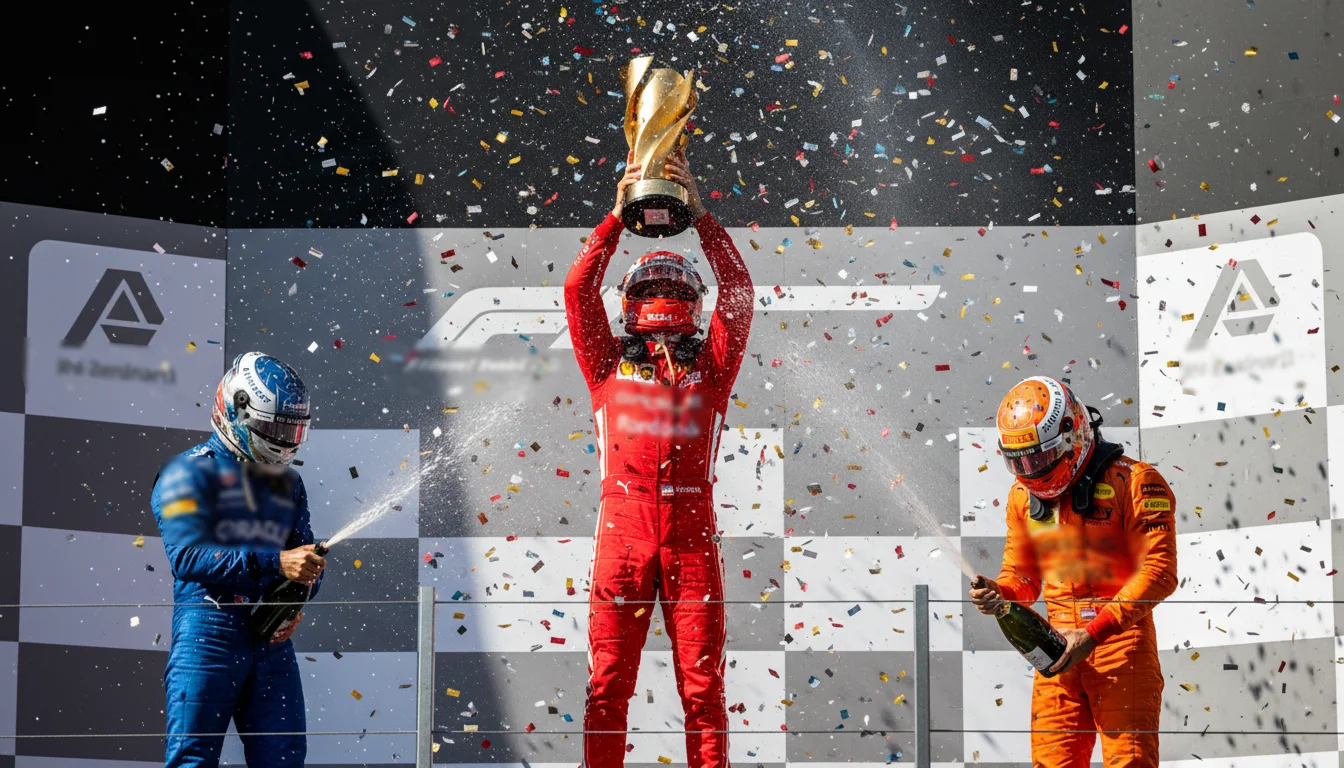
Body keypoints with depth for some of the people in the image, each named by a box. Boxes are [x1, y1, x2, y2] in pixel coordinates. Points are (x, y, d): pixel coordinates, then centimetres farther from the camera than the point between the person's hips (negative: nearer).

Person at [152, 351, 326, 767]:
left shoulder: (288, 482, 19)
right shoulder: (190, 472, -4)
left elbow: (302, 553, 18)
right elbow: (188, 556, -17)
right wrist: (276, 562, -26)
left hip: (272, 638, 6)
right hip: (208, 635, -6)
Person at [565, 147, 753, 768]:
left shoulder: (709, 365, 16)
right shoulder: (609, 363, 15)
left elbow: (738, 292, 8)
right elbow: (578, 289, 8)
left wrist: (699, 214, 6)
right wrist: (618, 214, 6)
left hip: (691, 535, 0)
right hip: (622, 531, 0)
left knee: (702, 684, 0)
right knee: (608, 681, -1)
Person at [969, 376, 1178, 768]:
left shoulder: (1132, 482, -8)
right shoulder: (1024, 496, 12)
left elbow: (1158, 573, -13)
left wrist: (1095, 633, -18)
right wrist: (999, 593, -5)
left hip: (1120, 640, -5)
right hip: (1060, 646, 5)